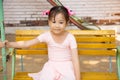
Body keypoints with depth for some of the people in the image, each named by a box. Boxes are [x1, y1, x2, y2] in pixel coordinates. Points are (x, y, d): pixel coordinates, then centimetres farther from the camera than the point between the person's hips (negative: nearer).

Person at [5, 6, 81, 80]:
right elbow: (26, 43, -7)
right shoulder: (46, 35, -9)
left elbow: (75, 59, -13)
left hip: (66, 66, -1)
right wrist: (8, 44, -15)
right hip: (52, 66, 2)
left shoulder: (70, 37, -13)